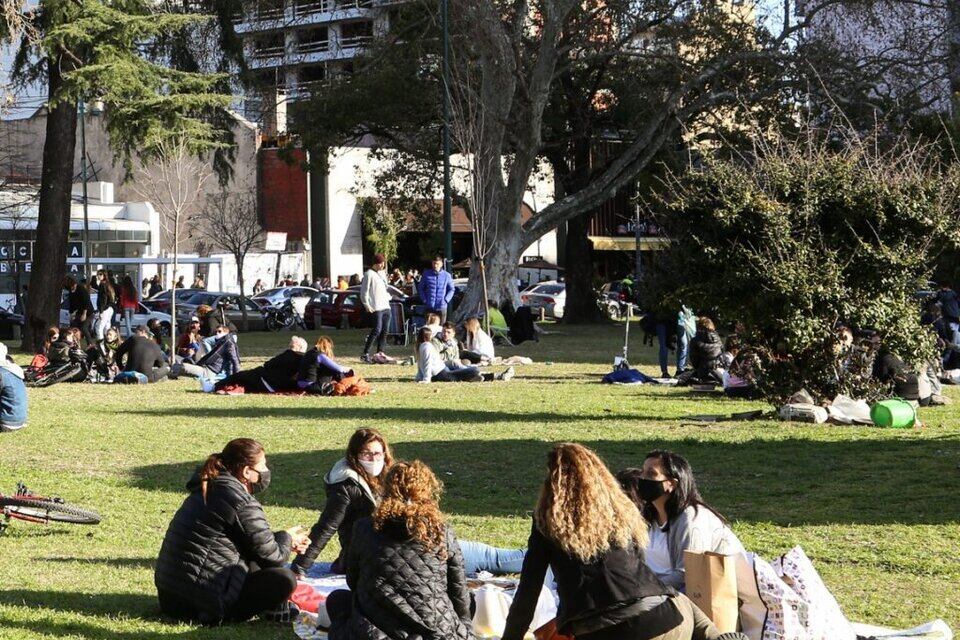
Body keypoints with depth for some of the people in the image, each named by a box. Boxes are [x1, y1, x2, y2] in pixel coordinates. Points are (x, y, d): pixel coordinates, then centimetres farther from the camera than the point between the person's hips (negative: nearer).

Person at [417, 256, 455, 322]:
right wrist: (424, 299, 3)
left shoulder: (447, 275, 1)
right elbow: (420, 287, 14)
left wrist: (446, 300, -3)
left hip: (441, 307, -1)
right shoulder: (426, 274, 3)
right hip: (429, 307, 1)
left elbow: (451, 289, 9)